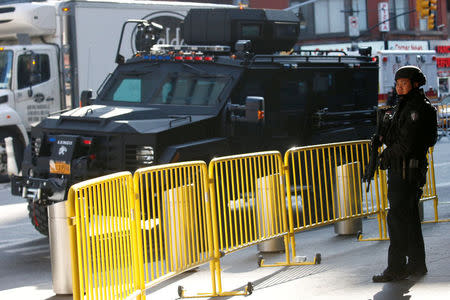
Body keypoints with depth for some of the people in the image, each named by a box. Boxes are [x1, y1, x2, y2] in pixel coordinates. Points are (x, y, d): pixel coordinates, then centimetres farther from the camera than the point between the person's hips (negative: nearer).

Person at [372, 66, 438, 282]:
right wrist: (383, 136, 3)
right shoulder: (402, 106, 18)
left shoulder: (418, 108, -13)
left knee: (397, 218, -10)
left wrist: (386, 157, -6)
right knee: (409, 217, 14)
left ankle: (396, 268, -8)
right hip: (398, 170, 10)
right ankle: (417, 265, 21)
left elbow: (407, 143, -19)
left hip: (408, 171, -10)